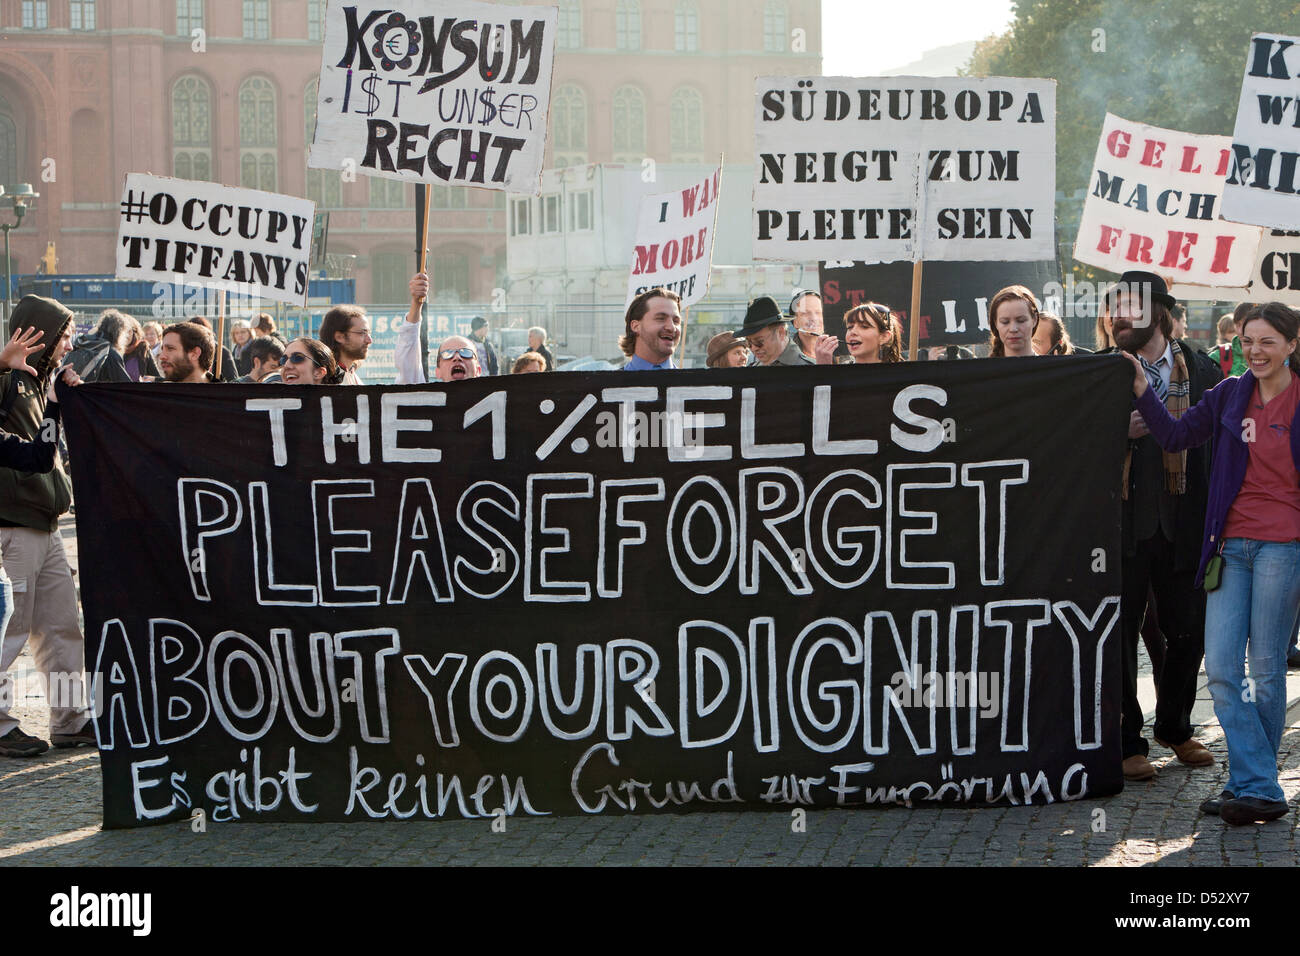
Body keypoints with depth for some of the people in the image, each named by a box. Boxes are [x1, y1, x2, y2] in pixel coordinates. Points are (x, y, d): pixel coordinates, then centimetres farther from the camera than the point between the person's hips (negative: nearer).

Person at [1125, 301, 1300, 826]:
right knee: (1221, 667, -4)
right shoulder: (1229, 394, 9)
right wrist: (1143, 391, 3)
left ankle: (1253, 785, 12)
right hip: (1231, 542, 4)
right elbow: (1176, 435, 12)